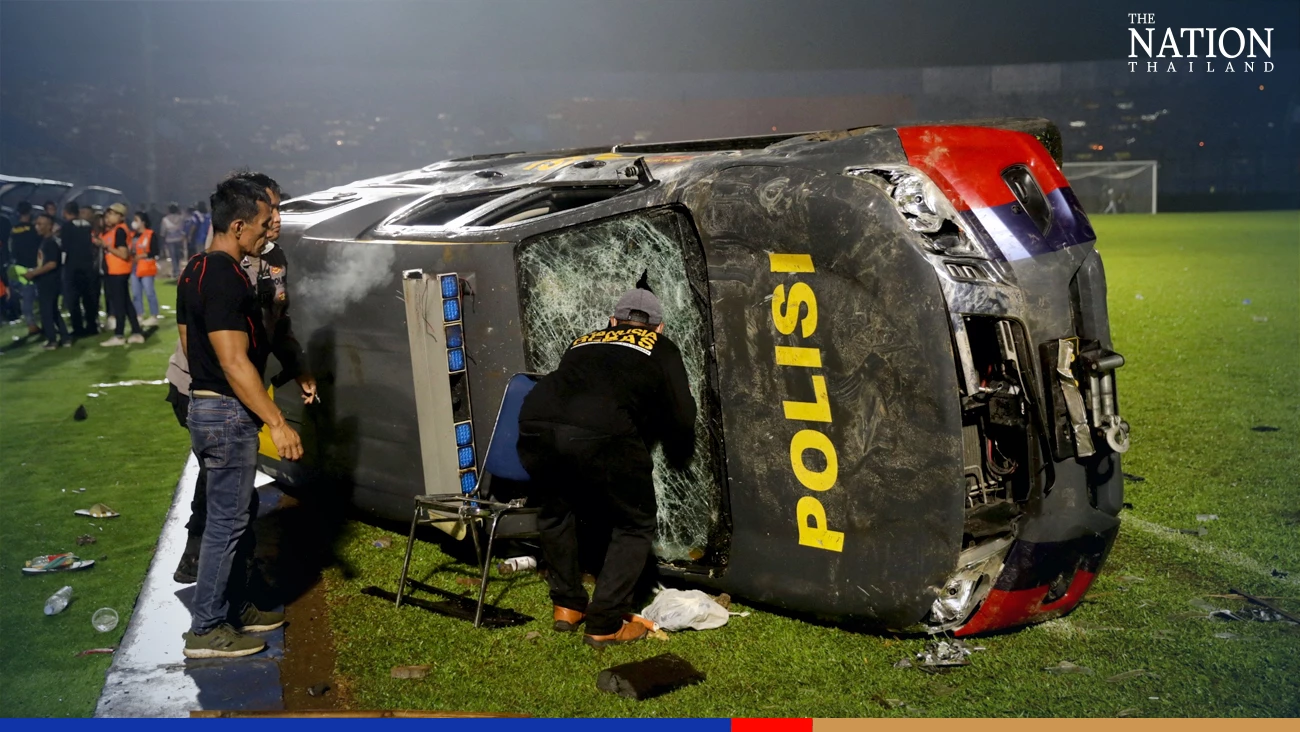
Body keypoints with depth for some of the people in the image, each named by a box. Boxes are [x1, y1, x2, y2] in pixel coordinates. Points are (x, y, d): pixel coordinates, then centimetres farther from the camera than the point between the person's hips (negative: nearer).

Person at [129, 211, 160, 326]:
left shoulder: (150, 234, -8)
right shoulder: (132, 235, 13)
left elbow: (155, 252, -13)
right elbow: (129, 250, 18)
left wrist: (141, 256, -18)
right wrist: (131, 257, -2)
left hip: (146, 268, -7)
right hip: (134, 268, 8)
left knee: (149, 292, -4)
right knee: (136, 294, 10)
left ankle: (154, 317, 2)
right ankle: (139, 316, 17)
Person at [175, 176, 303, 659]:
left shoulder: (195, 272, 11)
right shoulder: (225, 279, -21)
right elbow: (234, 362, -25)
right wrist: (277, 423, -22)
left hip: (203, 403, 10)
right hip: (228, 413, -10)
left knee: (226, 514, 18)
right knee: (226, 521, -1)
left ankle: (231, 607, 30)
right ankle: (206, 631, 8)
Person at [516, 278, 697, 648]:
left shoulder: (584, 341, 33)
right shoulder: (661, 349, 23)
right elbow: (681, 417, 16)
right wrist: (679, 458, 37)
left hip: (535, 424, 5)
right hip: (601, 436, -4)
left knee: (556, 511, 30)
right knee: (634, 526, 15)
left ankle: (567, 605, 35)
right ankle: (605, 625, 13)